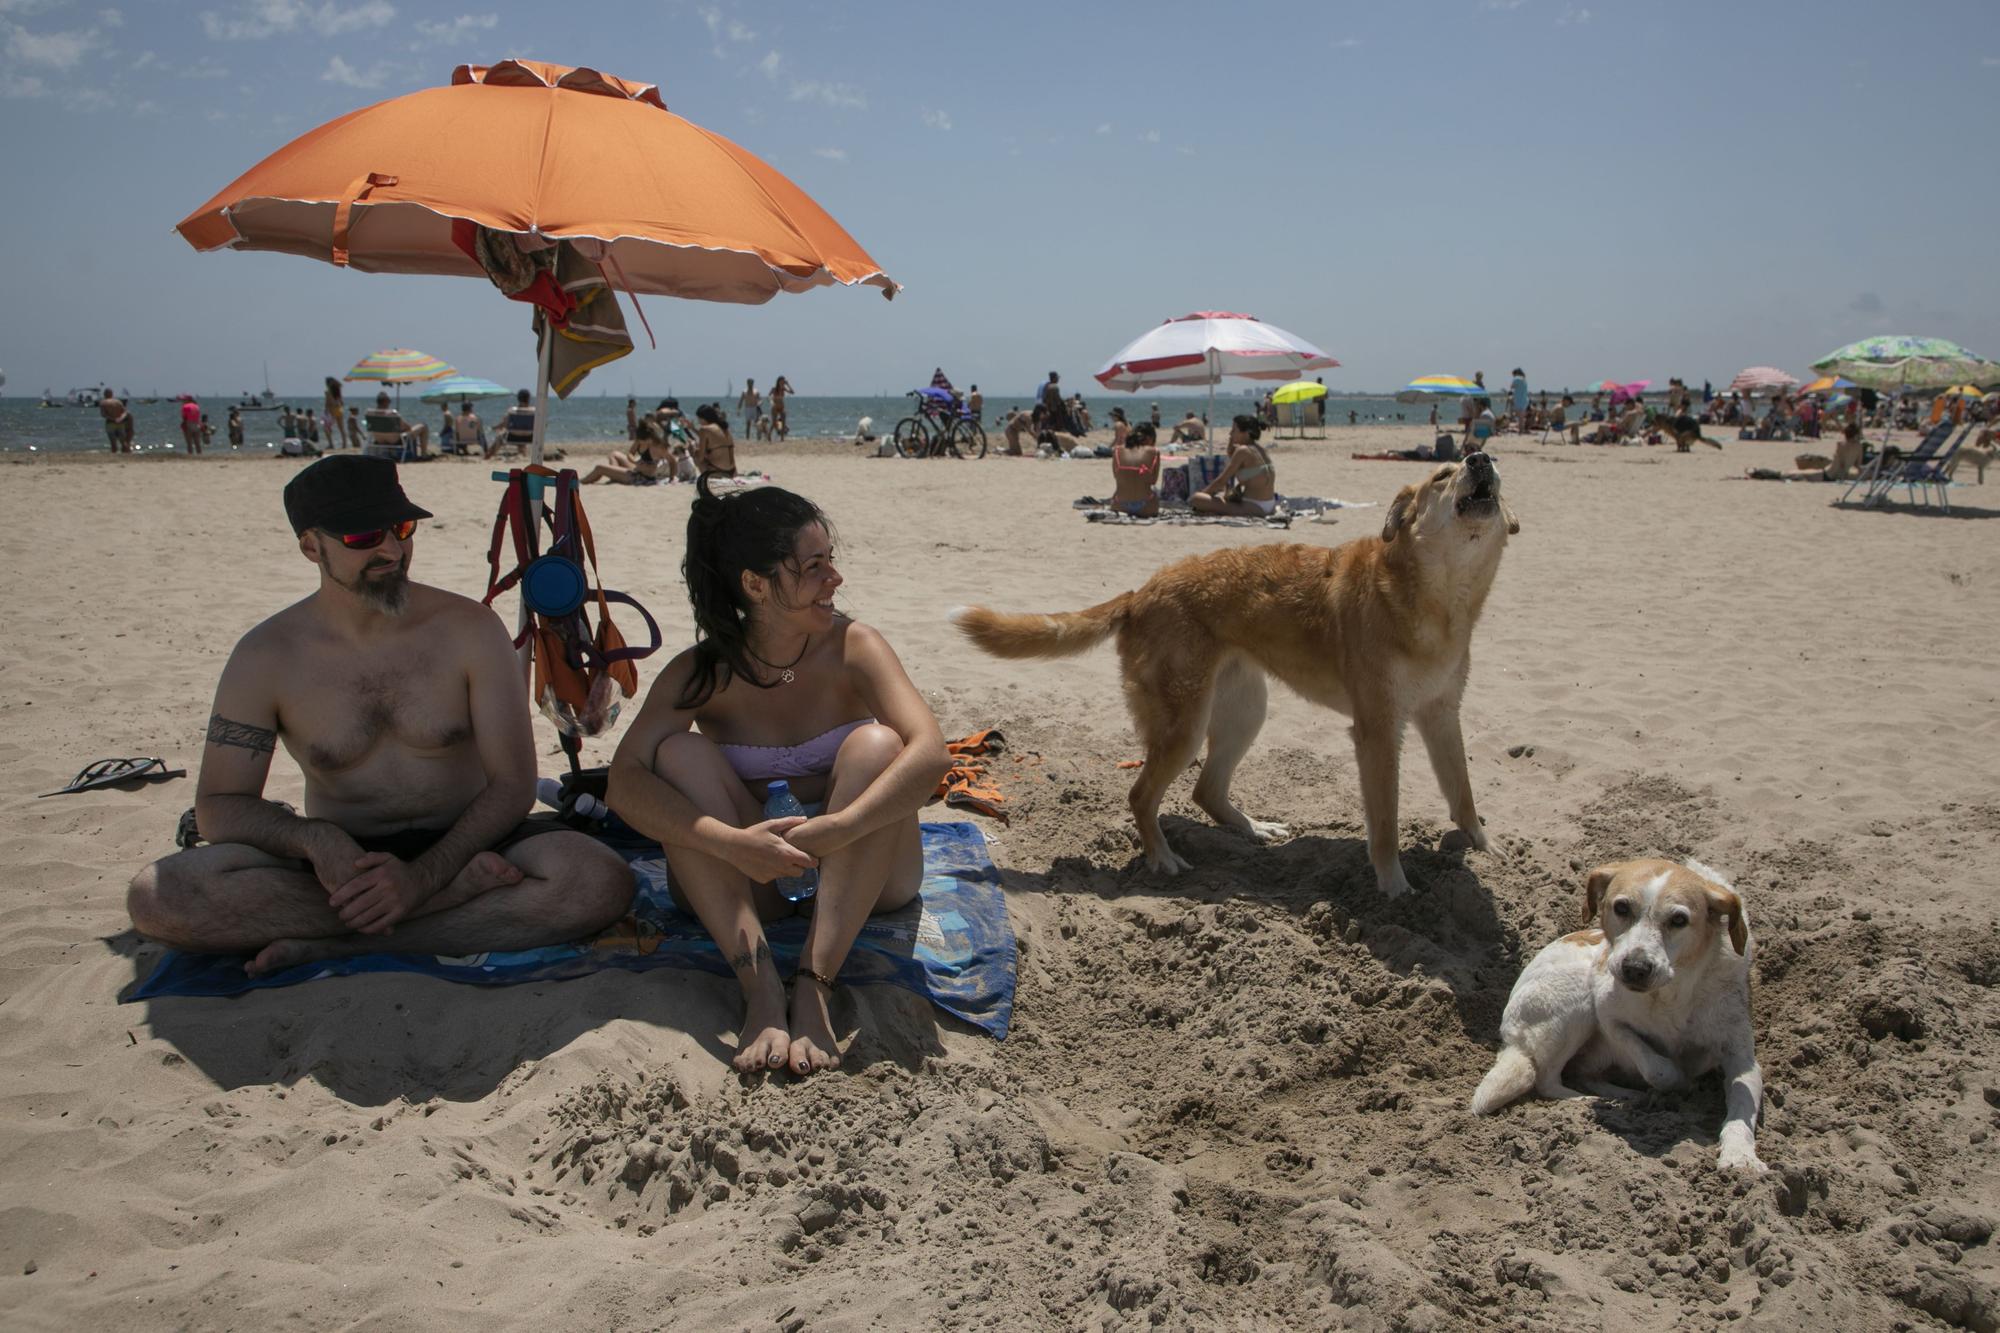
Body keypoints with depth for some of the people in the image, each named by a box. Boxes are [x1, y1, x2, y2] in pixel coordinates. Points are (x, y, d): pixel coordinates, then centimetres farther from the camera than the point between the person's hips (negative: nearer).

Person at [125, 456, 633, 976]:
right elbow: (219, 804, -1)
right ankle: (466, 891, -26)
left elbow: (512, 785, -8)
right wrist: (313, 838, -23)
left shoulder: (469, 628, -5)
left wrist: (422, 875, -24)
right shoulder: (266, 657, -2)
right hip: (341, 858, 1)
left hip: (459, 842, -1)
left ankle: (336, 946, -25)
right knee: (157, 894, -26)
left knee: (602, 881, -31)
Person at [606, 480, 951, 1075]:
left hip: (859, 877, -1)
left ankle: (813, 985, -34)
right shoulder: (701, 673, -11)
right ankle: (760, 988, -33)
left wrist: (833, 830, -42)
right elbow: (625, 781, -25)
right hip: (743, 889, 1)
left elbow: (930, 752, -30)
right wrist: (732, 843, -40)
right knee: (679, 751, -22)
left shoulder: (852, 648, -14)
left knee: (876, 744, -27)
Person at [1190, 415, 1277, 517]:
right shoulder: (1259, 449, 12)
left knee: (1195, 499, -20)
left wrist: (1202, 493, 4)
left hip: (1253, 508, -9)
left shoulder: (1242, 451, -13)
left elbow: (1221, 481, -10)